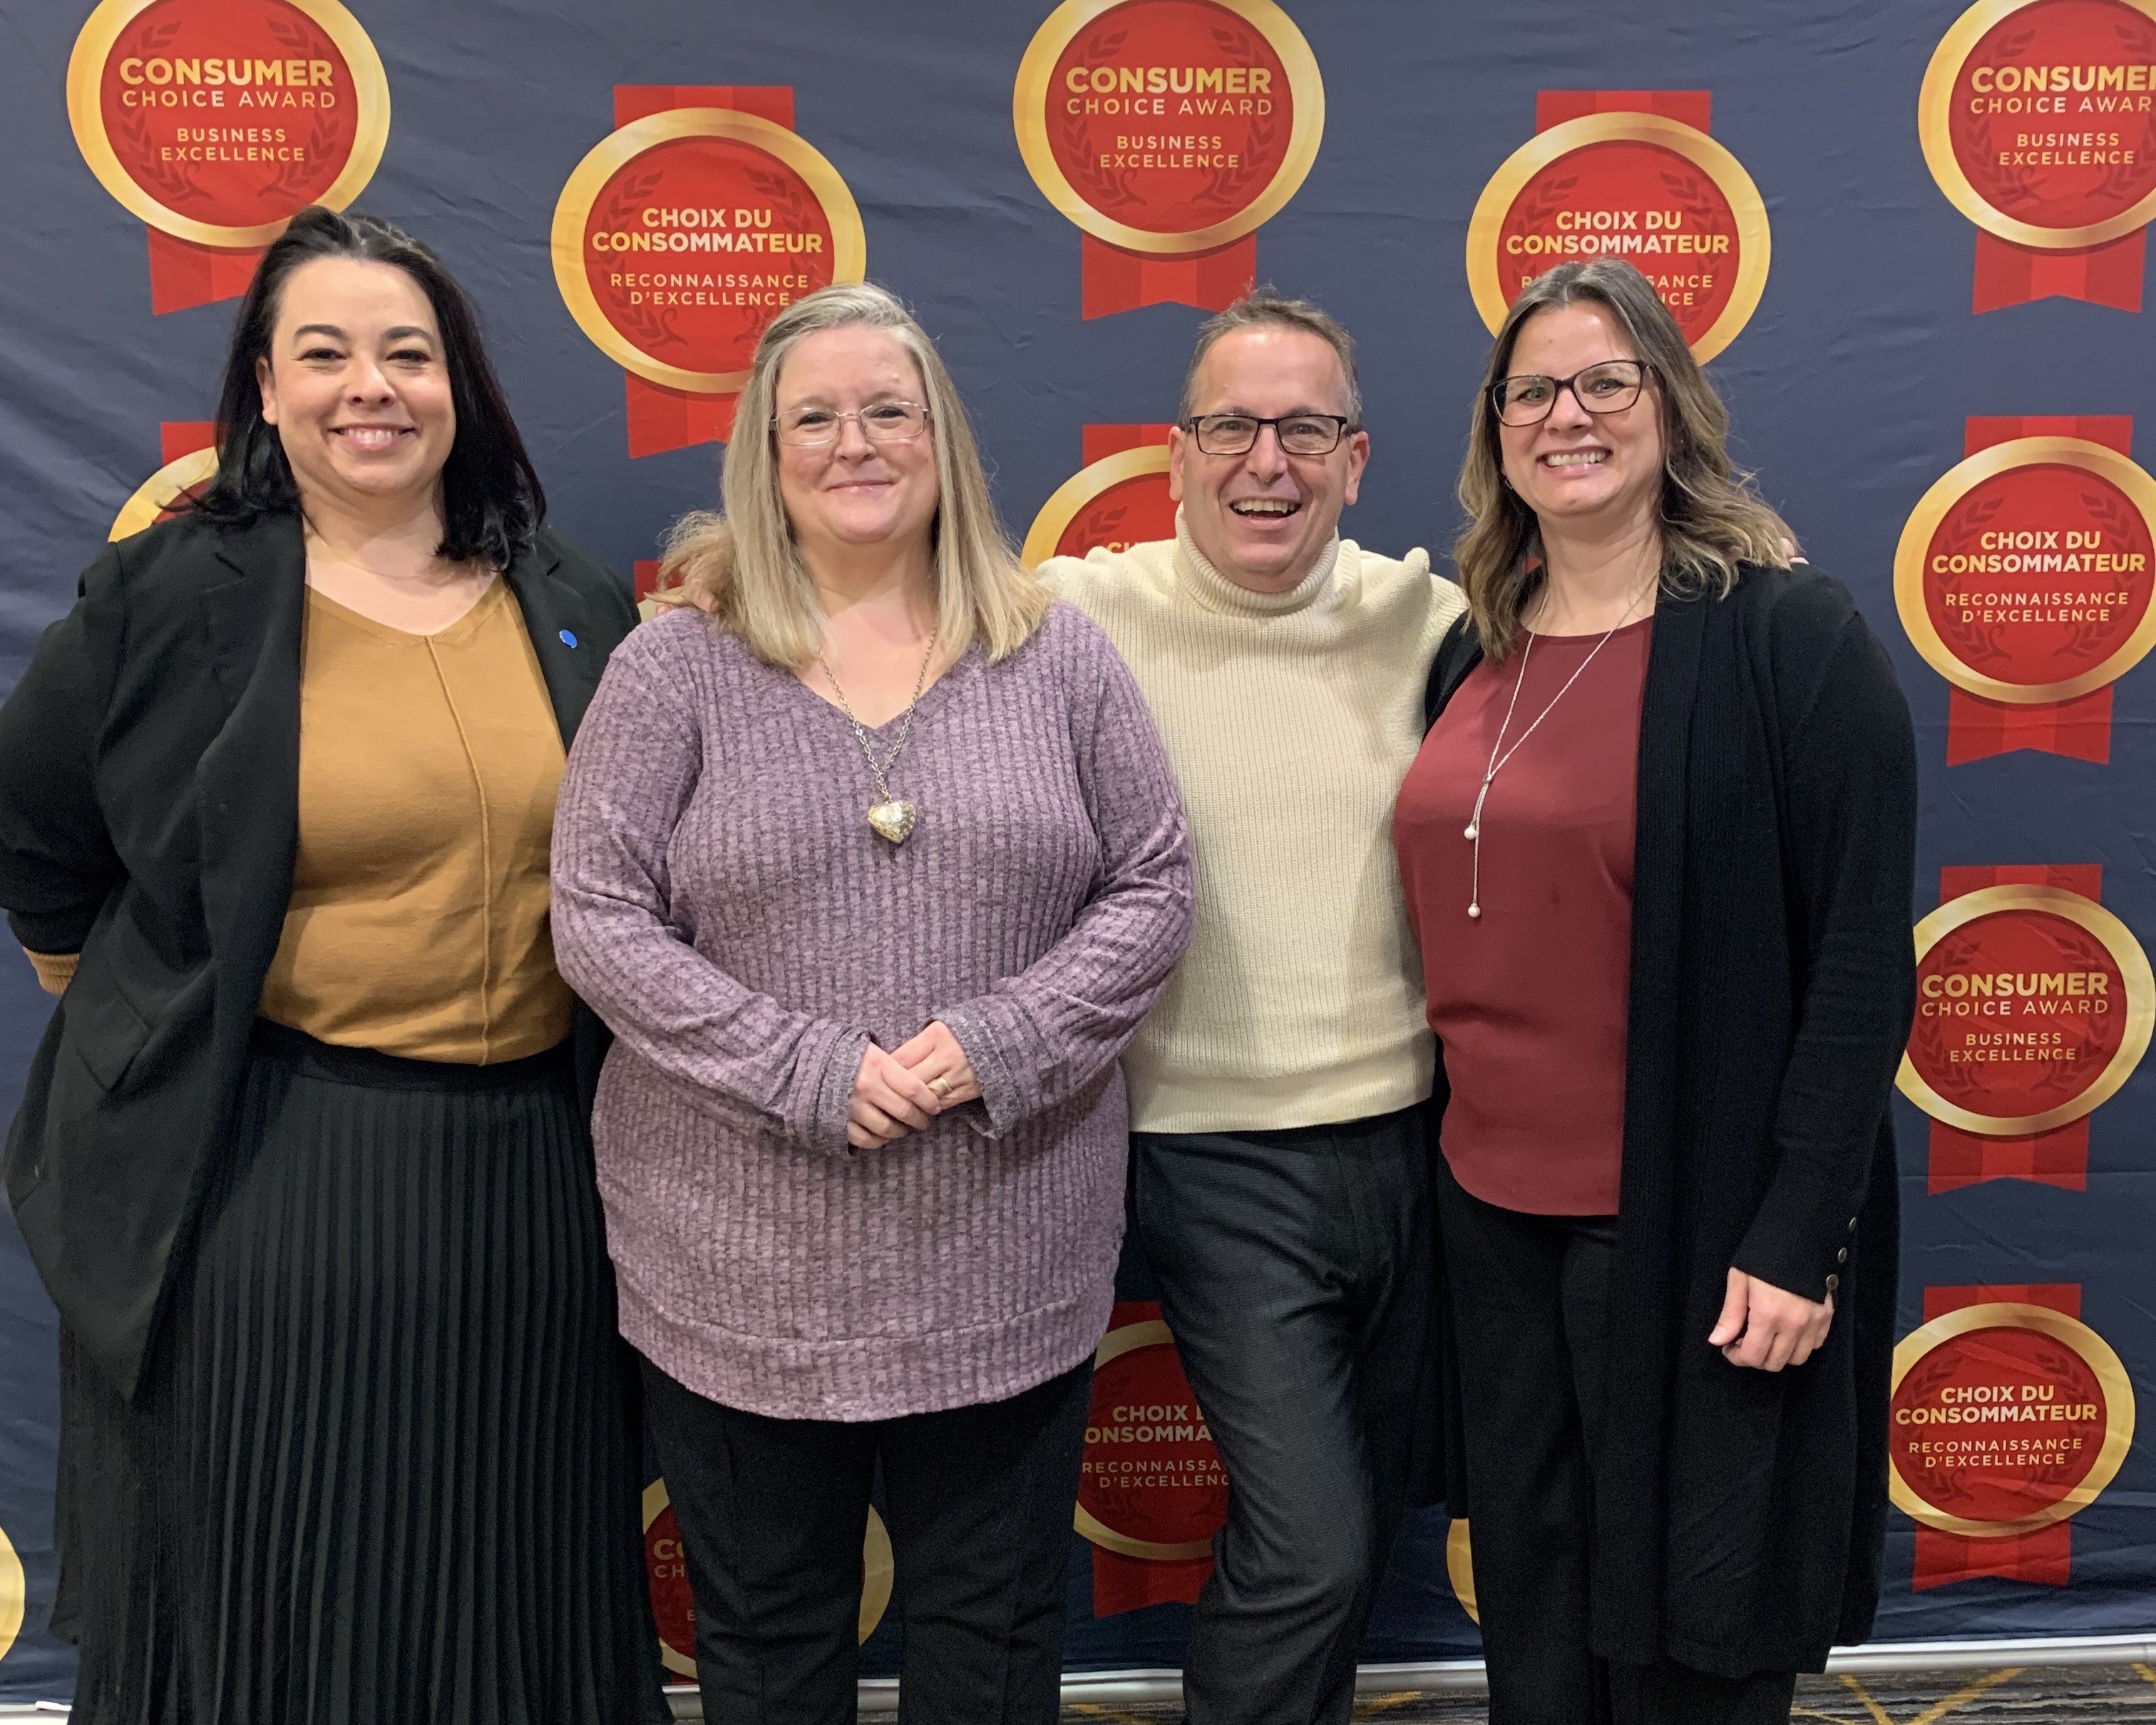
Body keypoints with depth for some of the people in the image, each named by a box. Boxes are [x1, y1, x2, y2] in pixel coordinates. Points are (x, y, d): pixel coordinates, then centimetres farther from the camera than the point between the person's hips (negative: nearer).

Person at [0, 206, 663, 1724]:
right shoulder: (173, 600, -4)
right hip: (261, 1181, -3)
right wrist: (136, 1028, 8)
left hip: (527, 1176, 3)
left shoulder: (570, 602, 6)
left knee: (508, 1591, 16)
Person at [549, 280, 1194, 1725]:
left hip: (1007, 1265, 1)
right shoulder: (680, 662, -2)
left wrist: (1001, 1045, -14)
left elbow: (1153, 887, 1)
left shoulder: (1056, 655, 3)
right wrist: (811, 1074, -17)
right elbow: (600, 916, -6)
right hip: (743, 1270, -1)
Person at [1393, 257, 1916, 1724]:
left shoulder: (1790, 636, -9)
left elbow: (1862, 962, -12)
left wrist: (1800, 1238, -15)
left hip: (1694, 1223, -5)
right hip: (1496, 1215, 6)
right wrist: (1459, 1157, 9)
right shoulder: (1476, 654, 8)